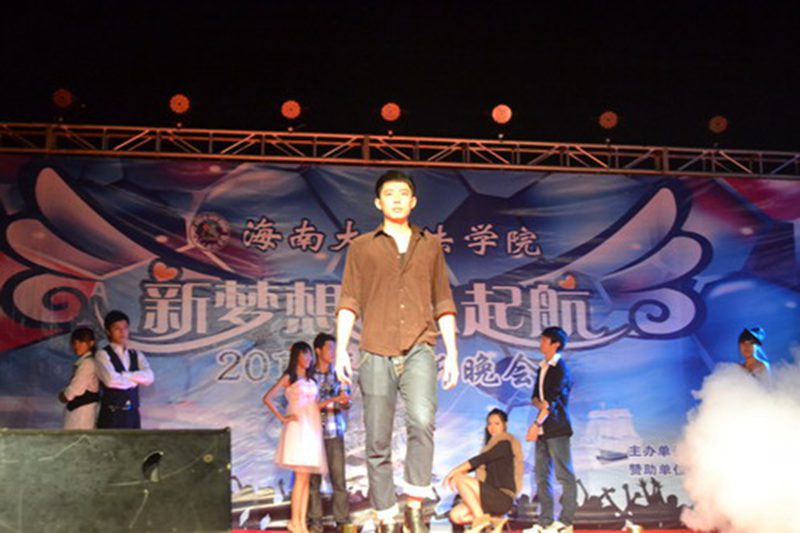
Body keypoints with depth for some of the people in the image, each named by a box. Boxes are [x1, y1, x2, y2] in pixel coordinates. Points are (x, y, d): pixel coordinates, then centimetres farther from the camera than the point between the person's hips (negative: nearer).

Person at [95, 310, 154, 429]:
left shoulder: (136, 355, 14)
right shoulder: (103, 355, -3)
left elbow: (149, 377, -3)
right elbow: (111, 380, -20)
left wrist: (124, 375, -13)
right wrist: (136, 380, -5)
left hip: (133, 414, 5)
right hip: (111, 414, -5)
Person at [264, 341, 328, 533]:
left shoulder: (311, 380, 19)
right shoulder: (289, 378, 2)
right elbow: (267, 398, -3)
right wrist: (282, 418, -7)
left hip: (313, 429, 6)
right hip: (298, 428, -6)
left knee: (306, 478, 3)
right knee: (301, 477, -11)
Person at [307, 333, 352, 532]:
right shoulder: (308, 375, 5)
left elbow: (345, 402, 6)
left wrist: (343, 402, -19)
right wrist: (332, 400, -12)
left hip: (334, 431, 1)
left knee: (339, 476, -4)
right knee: (314, 477, 0)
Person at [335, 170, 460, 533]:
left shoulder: (430, 245, 15)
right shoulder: (362, 247, 12)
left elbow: (443, 304, 17)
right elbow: (349, 302, 7)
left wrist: (452, 354, 11)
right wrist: (341, 348, -5)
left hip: (419, 351, 0)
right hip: (376, 354, 0)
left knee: (422, 421, -25)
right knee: (378, 444, 0)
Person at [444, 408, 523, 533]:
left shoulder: (505, 443, -5)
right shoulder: (492, 444, 21)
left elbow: (480, 459, -15)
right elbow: (479, 465, 13)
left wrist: (455, 471, -13)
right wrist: (456, 472, -5)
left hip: (502, 498, -8)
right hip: (493, 497, 8)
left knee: (460, 479, -20)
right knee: (456, 515, -6)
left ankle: (480, 519, -16)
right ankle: (494, 521, -3)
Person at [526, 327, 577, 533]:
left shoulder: (560, 368, -7)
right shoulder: (542, 368, 17)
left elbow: (553, 399, -14)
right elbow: (535, 396, 14)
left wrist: (537, 423, -18)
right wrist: (540, 403, -9)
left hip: (556, 427, -8)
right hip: (543, 428, 8)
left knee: (564, 475, -5)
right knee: (542, 475, 7)